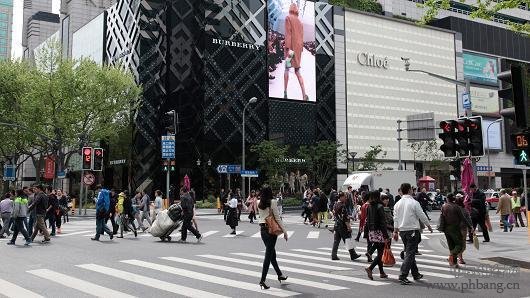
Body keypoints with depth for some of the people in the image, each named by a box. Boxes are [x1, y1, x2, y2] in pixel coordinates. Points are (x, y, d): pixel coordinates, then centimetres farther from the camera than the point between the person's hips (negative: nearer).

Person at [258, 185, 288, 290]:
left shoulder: (259, 203, 2)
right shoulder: (272, 202, -14)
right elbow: (278, 218, -13)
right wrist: (285, 232, -7)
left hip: (263, 229, 6)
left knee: (272, 254, 18)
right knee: (268, 255, -1)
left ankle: (280, 275, 32)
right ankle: (262, 280, -3)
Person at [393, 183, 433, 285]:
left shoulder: (397, 204, 4)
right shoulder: (414, 203, -12)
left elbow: (395, 219, 7)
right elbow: (422, 216, -5)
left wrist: (395, 231, 13)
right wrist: (429, 226, 10)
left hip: (402, 231, 6)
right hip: (412, 230, -6)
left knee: (410, 253, 18)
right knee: (410, 254, -5)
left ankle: (415, 274, 28)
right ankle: (403, 276, -12)